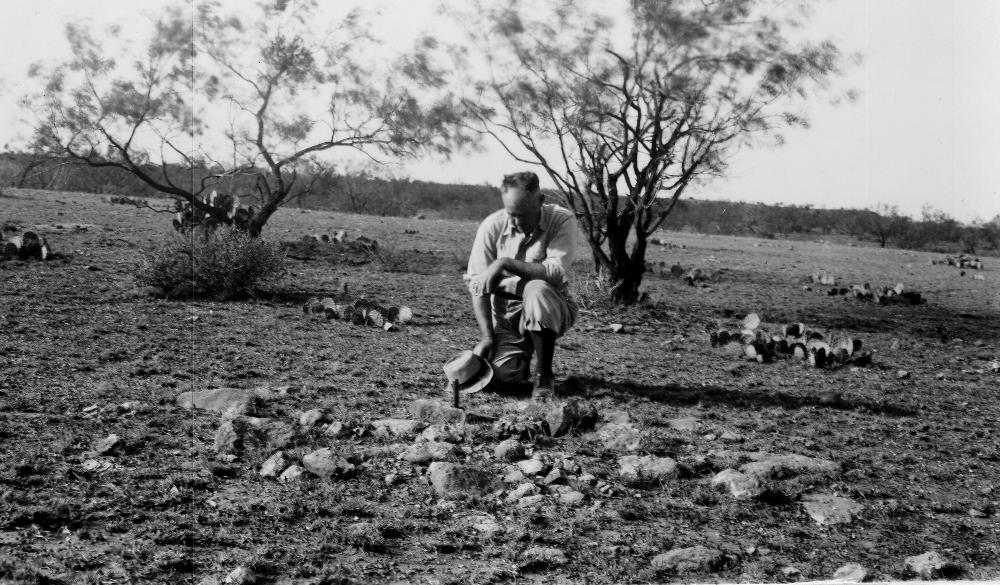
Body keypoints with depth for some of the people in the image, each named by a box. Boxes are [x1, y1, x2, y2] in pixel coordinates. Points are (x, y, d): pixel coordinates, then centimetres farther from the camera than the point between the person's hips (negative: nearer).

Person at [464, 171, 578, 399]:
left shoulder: (562, 220, -14)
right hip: (506, 313, 2)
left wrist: (505, 263, -28)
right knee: (501, 375, -21)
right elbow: (477, 284, -7)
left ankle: (544, 376, -16)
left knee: (536, 290, -36)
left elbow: (556, 272, -28)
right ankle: (523, 356, 20)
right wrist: (486, 336, -15)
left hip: (549, 311, -2)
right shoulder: (492, 226, -9)